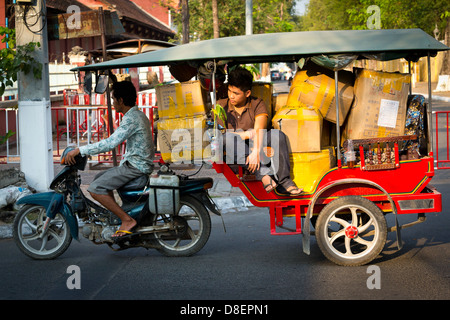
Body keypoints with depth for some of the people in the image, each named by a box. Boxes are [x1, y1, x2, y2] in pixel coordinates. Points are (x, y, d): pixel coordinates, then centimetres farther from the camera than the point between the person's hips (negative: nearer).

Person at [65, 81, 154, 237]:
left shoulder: (131, 119, -19)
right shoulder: (138, 114, 14)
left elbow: (111, 143, -28)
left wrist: (79, 150, -27)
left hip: (136, 166, -10)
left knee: (95, 189, -16)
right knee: (99, 178, 21)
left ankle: (127, 220, -14)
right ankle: (115, 216, 20)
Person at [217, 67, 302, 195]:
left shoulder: (257, 104, 3)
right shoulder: (221, 106, 3)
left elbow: (259, 130, -14)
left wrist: (256, 151, -32)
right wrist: (250, 134, -12)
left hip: (254, 146, 1)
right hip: (234, 152, -1)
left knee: (278, 135, -25)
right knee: (228, 138, -35)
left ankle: (284, 181, -34)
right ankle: (264, 175, -46)